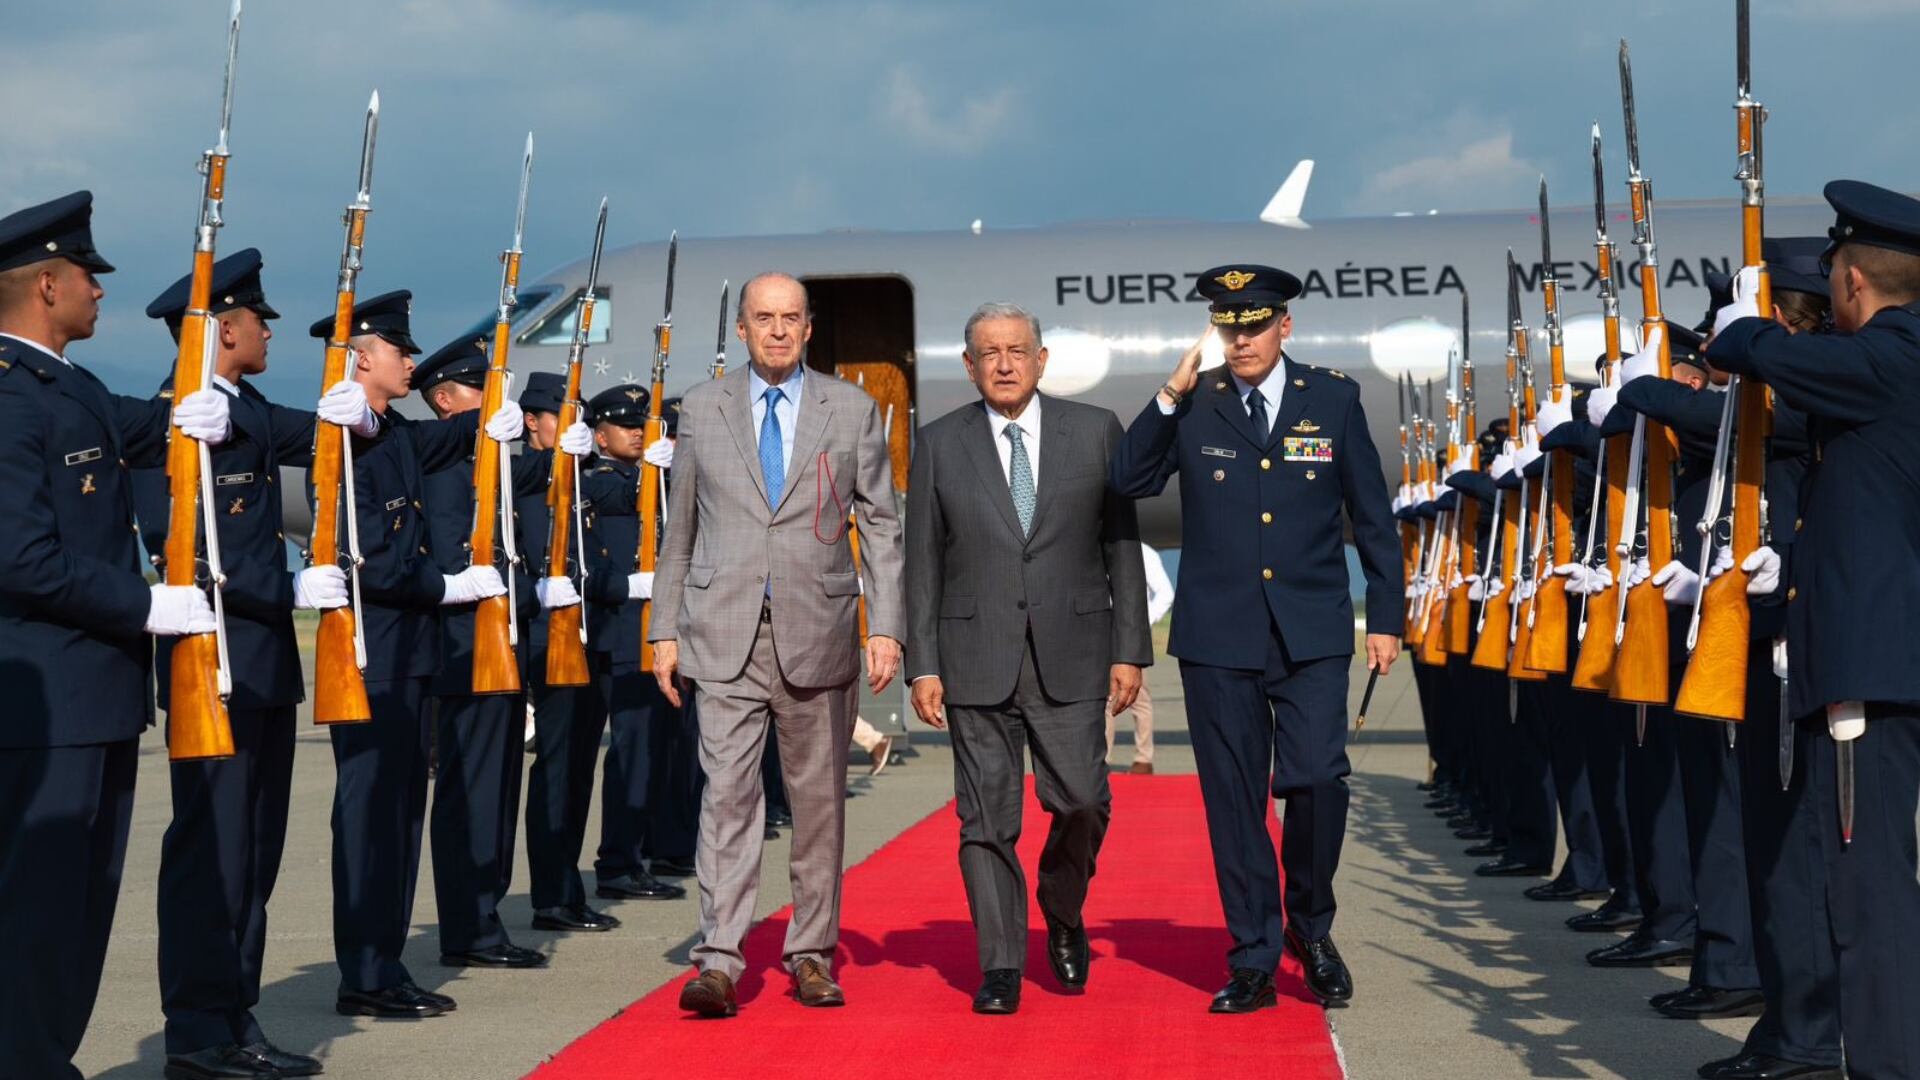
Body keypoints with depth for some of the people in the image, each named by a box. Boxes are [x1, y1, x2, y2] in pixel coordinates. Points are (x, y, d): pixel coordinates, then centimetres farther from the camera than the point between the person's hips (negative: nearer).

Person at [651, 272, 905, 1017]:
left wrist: (886, 627, -4)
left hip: (817, 633, 1)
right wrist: (665, 629, 6)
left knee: (819, 799, 7)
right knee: (727, 792, -9)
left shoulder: (852, 409, 6)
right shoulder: (701, 408, 8)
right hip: (724, 634, 0)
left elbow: (880, 525, 5)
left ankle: (811, 955, 18)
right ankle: (719, 961, -10)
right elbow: (680, 527, 11)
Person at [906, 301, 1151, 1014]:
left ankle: (1063, 917, 25)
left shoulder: (1096, 431, 6)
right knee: (986, 817, 1)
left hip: (1071, 654, 0)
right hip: (976, 658, 0)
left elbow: (1122, 546, 6)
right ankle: (1001, 967, 11)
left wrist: (1130, 650, 1)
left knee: (1081, 802, -5)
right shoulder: (939, 445, 6)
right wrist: (923, 665, -1)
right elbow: (923, 564, 6)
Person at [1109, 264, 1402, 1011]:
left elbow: (1372, 516, 7)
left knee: (1317, 781, -13)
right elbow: (1129, 481, -4)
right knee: (1233, 803, 5)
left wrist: (1386, 616, 4)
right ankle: (1253, 961, 16)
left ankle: (1311, 928, 13)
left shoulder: (1332, 399, 4)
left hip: (1312, 634, -1)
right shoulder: (1193, 405, 5)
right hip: (1218, 636, 1)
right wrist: (1169, 397, -13)